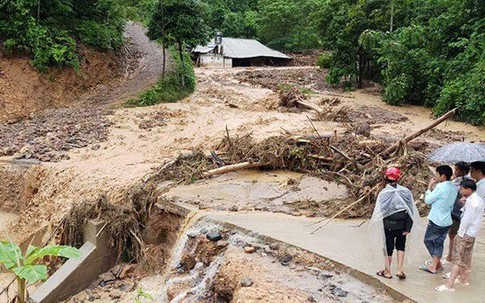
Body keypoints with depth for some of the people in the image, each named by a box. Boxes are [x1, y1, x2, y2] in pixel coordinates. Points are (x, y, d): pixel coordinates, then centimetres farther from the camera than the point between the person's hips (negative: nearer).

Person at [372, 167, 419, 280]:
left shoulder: (383, 194, -17)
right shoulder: (405, 191, -8)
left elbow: (380, 212, -12)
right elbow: (411, 211, -5)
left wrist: (379, 225, 4)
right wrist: (408, 228, 1)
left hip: (389, 226, -3)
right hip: (402, 225, 3)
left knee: (388, 248, 12)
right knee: (401, 246, 21)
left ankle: (388, 271, 25)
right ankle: (400, 270, 20)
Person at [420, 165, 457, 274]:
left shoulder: (441, 187, -21)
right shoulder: (453, 188, 5)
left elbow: (428, 200, -13)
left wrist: (430, 186, -3)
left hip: (436, 221, -7)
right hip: (447, 221, 7)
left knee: (428, 240, 10)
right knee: (439, 242, 15)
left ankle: (437, 264, 11)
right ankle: (434, 265, 20)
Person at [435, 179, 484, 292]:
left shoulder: (472, 202, -22)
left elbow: (466, 220, -21)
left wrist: (460, 233, -14)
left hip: (466, 234, -10)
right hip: (472, 233, 10)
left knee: (458, 259, -9)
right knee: (466, 258, 20)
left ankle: (449, 285, -8)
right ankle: (464, 278, 34)